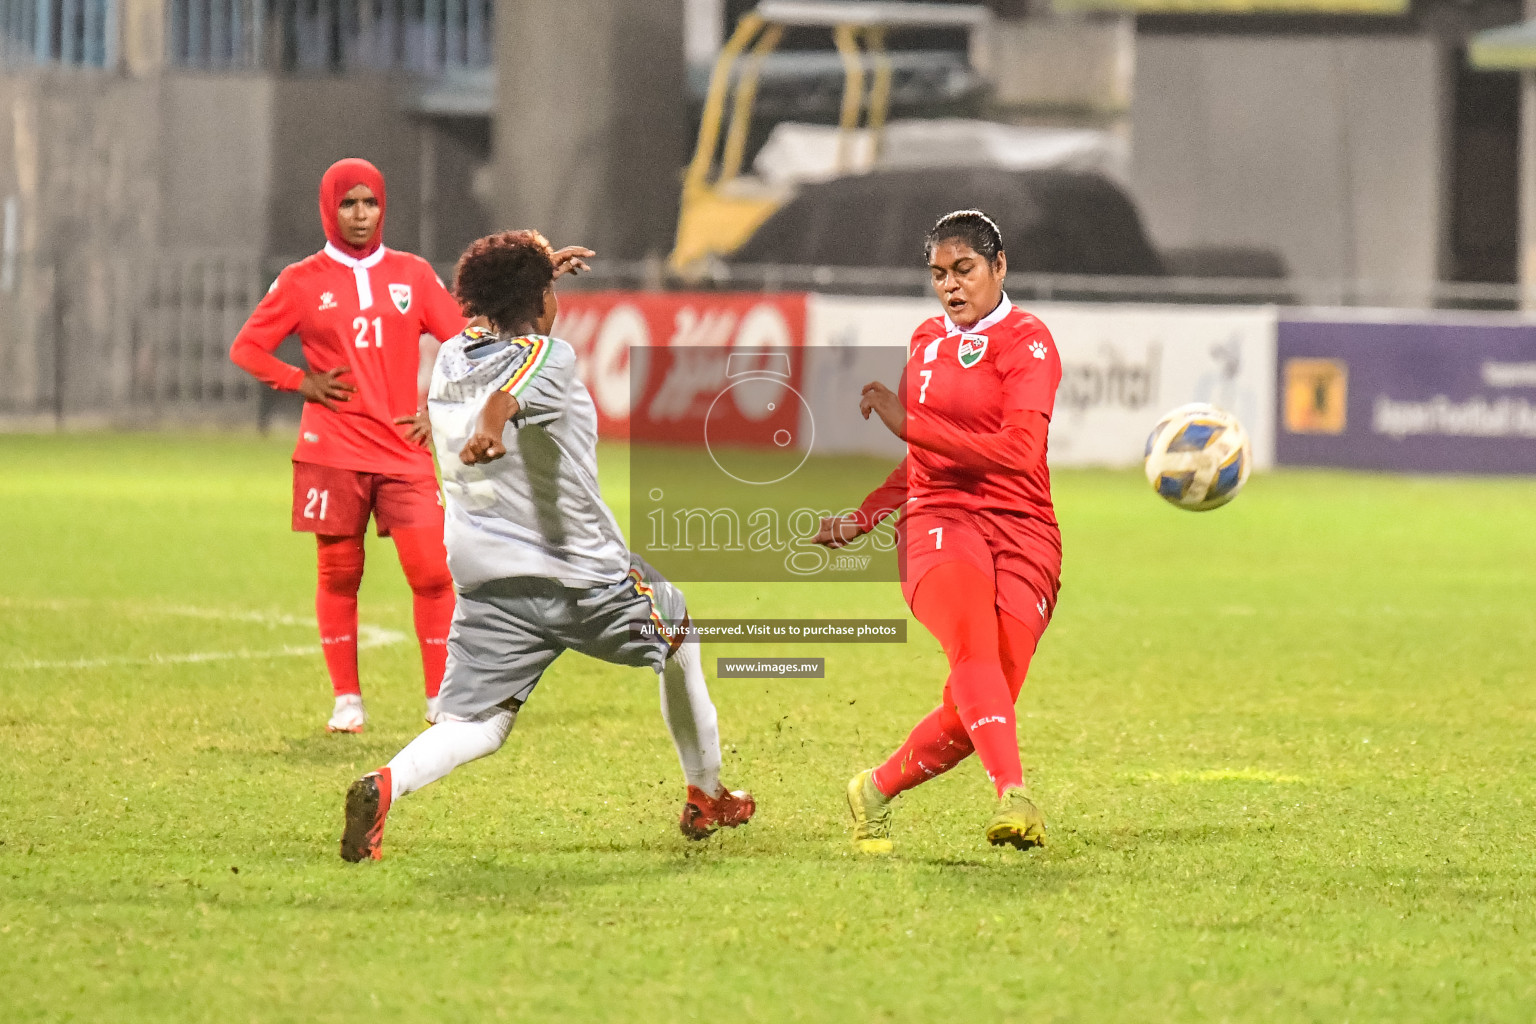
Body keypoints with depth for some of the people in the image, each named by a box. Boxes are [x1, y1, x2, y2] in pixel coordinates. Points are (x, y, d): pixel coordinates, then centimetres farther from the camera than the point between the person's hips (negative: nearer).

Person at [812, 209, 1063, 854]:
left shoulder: (1026, 341, 0)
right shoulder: (927, 340, 20)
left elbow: (1018, 451, -15)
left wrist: (908, 421, -14)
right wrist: (863, 517, 24)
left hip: (1021, 532, -2)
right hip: (939, 519, 2)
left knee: (972, 714, -11)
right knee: (973, 644, -31)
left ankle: (875, 792, 16)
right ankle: (1013, 796, -50)